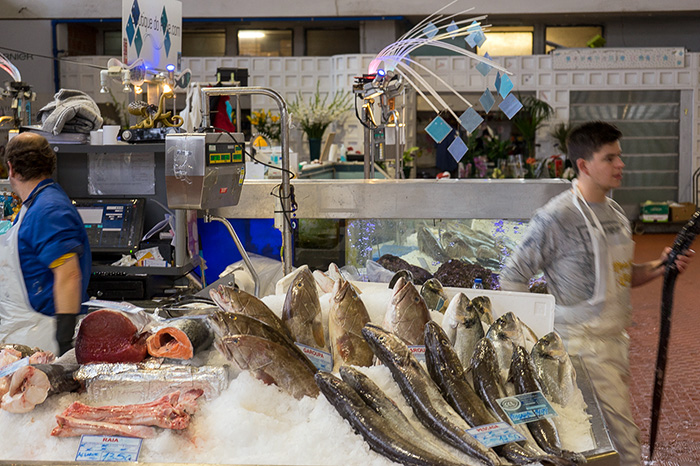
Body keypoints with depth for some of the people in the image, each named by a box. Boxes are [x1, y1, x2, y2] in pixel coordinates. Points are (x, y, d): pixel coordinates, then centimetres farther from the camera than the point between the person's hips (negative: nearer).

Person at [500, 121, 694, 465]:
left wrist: (659, 267, 3)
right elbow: (512, 278, -11)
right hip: (582, 343, -8)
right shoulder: (556, 218, -16)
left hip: (615, 341, 8)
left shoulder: (615, 214, 11)